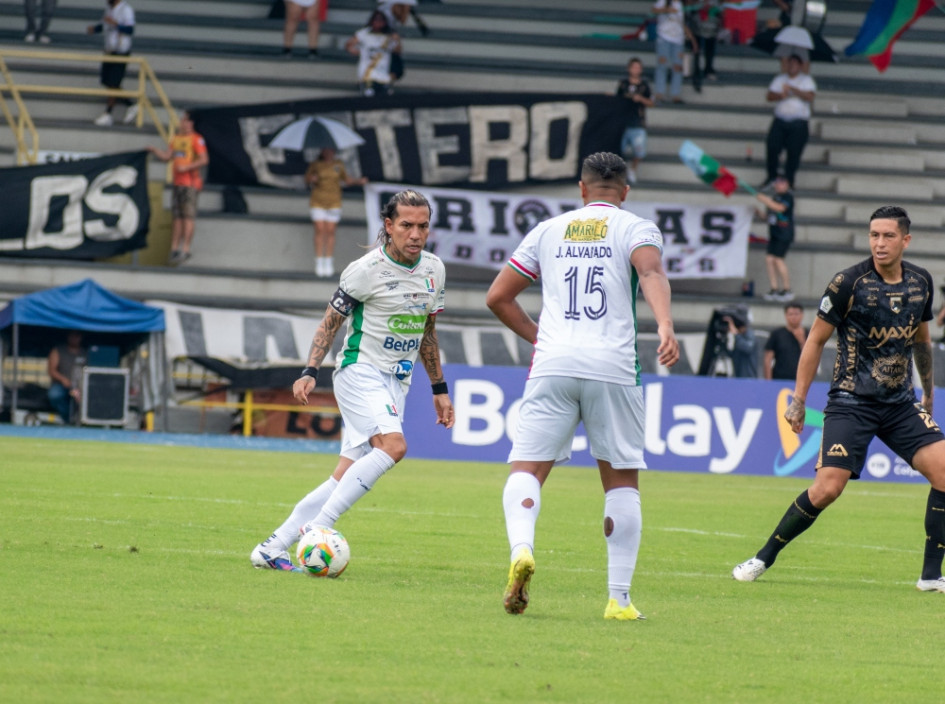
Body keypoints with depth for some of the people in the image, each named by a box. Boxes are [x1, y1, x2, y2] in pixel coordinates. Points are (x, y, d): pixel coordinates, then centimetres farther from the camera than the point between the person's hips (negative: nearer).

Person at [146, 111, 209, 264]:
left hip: (190, 182, -8)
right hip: (178, 182, 8)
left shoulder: (196, 139, -6)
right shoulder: (176, 139, 17)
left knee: (188, 216, -11)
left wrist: (186, 167, -18)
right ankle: (174, 249, 10)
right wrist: (154, 150, 1)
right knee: (177, 217, 8)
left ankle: (186, 250, -15)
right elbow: (166, 156, 17)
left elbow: (204, 159, -12)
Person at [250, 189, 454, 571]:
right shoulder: (366, 270, -11)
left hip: (396, 382, 6)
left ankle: (272, 549, 4)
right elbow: (331, 320, -3)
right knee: (393, 445, -29)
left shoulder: (434, 270, 8)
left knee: (345, 476, 0)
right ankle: (318, 527, -29)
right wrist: (310, 371, -14)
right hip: (360, 371, -6)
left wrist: (439, 389, 21)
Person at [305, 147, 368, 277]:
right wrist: (312, 179, -13)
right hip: (318, 202, -1)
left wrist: (359, 181, -1)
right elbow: (307, 178, 9)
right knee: (320, 231, -6)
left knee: (330, 231, -1)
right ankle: (319, 263, -2)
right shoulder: (316, 165, -2)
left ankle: (328, 264, 2)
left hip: (333, 202, 1)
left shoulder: (338, 164, 4)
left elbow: (346, 180, 14)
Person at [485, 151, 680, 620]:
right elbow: (651, 271, -13)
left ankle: (521, 547, -30)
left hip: (553, 365, 1)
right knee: (622, 481, 10)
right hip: (612, 368, -1)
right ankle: (619, 598, 6)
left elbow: (497, 296, 20)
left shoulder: (549, 231, 19)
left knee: (526, 470, 1)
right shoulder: (636, 229, 10)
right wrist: (665, 327, -28)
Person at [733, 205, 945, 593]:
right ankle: (763, 558, 3)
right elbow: (816, 339, -3)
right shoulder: (849, 282, -11)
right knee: (827, 488, -16)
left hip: (901, 402, 5)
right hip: (851, 402, -5)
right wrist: (798, 400, -3)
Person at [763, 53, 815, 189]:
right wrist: (781, 96, -15)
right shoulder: (780, 79, 15)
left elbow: (810, 97, -10)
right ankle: (771, 177, 4)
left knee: (794, 152, -7)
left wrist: (792, 90, -18)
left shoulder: (806, 80, 6)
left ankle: (789, 181, 2)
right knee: (772, 147, -11)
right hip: (780, 120, 2)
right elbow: (770, 96, 6)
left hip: (799, 123, -2)